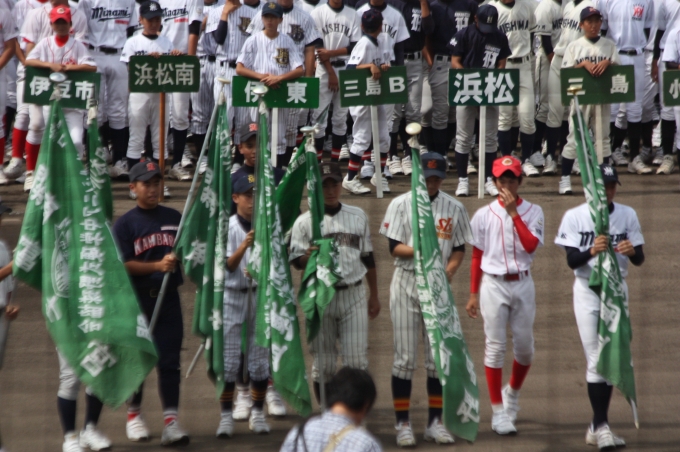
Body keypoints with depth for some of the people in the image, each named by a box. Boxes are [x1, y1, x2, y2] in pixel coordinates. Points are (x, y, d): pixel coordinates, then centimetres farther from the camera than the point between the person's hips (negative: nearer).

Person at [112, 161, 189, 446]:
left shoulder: (174, 218, 11)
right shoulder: (125, 224, 0)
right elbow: (124, 265, -9)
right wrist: (157, 265, -19)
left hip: (168, 298, 2)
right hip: (137, 300, -2)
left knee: (169, 361, -5)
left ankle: (171, 421, -10)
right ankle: (134, 414, 24)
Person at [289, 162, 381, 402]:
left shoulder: (358, 216, 11)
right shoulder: (305, 221, 2)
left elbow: (368, 258, 17)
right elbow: (296, 261, -1)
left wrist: (374, 296, 17)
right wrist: (310, 255, -24)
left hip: (353, 295, 2)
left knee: (357, 359, -5)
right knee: (323, 362, 3)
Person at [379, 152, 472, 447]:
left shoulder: (454, 208, 5)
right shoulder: (401, 205, -2)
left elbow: (459, 248, 8)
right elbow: (394, 248, -5)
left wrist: (450, 269, -11)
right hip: (407, 282, -2)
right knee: (405, 356, -2)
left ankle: (435, 422, 13)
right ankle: (402, 423, 2)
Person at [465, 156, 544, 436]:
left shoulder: (532, 212, 3)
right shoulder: (484, 215, 2)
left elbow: (531, 245, -14)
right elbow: (477, 257, 6)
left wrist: (514, 213, -17)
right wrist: (473, 294, 4)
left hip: (522, 284, 1)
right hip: (493, 284, -1)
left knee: (525, 346, 5)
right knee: (495, 347, -3)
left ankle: (513, 392, 33)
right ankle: (498, 412, 1)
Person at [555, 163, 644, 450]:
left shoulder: (627, 216, 2)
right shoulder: (575, 217, -6)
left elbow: (639, 259, -1)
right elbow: (572, 261, -12)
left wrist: (631, 252, -24)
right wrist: (591, 251, -33)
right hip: (587, 289, -3)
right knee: (596, 359, -10)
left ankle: (598, 426, 13)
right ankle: (600, 425, -10)